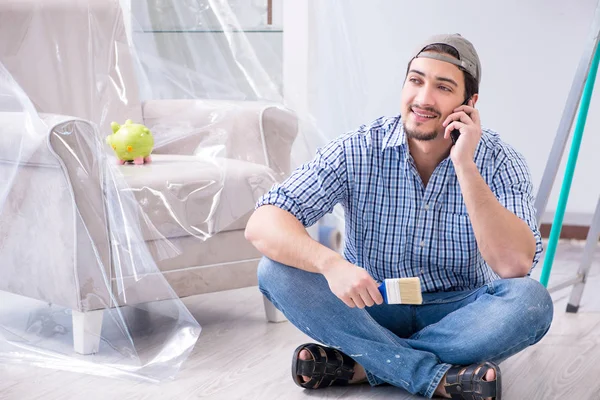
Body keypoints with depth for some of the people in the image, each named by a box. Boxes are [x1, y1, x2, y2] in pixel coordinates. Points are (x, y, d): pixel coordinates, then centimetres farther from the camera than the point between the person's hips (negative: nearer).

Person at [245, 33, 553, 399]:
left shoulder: (499, 162, -13)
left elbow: (515, 265, -29)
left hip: (455, 314, 0)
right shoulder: (357, 151, -14)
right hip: (371, 308, 1)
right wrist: (330, 263, -41)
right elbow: (262, 224, -22)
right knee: (277, 269, -24)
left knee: (531, 302, -31)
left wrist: (465, 165, -32)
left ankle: (359, 365, -22)